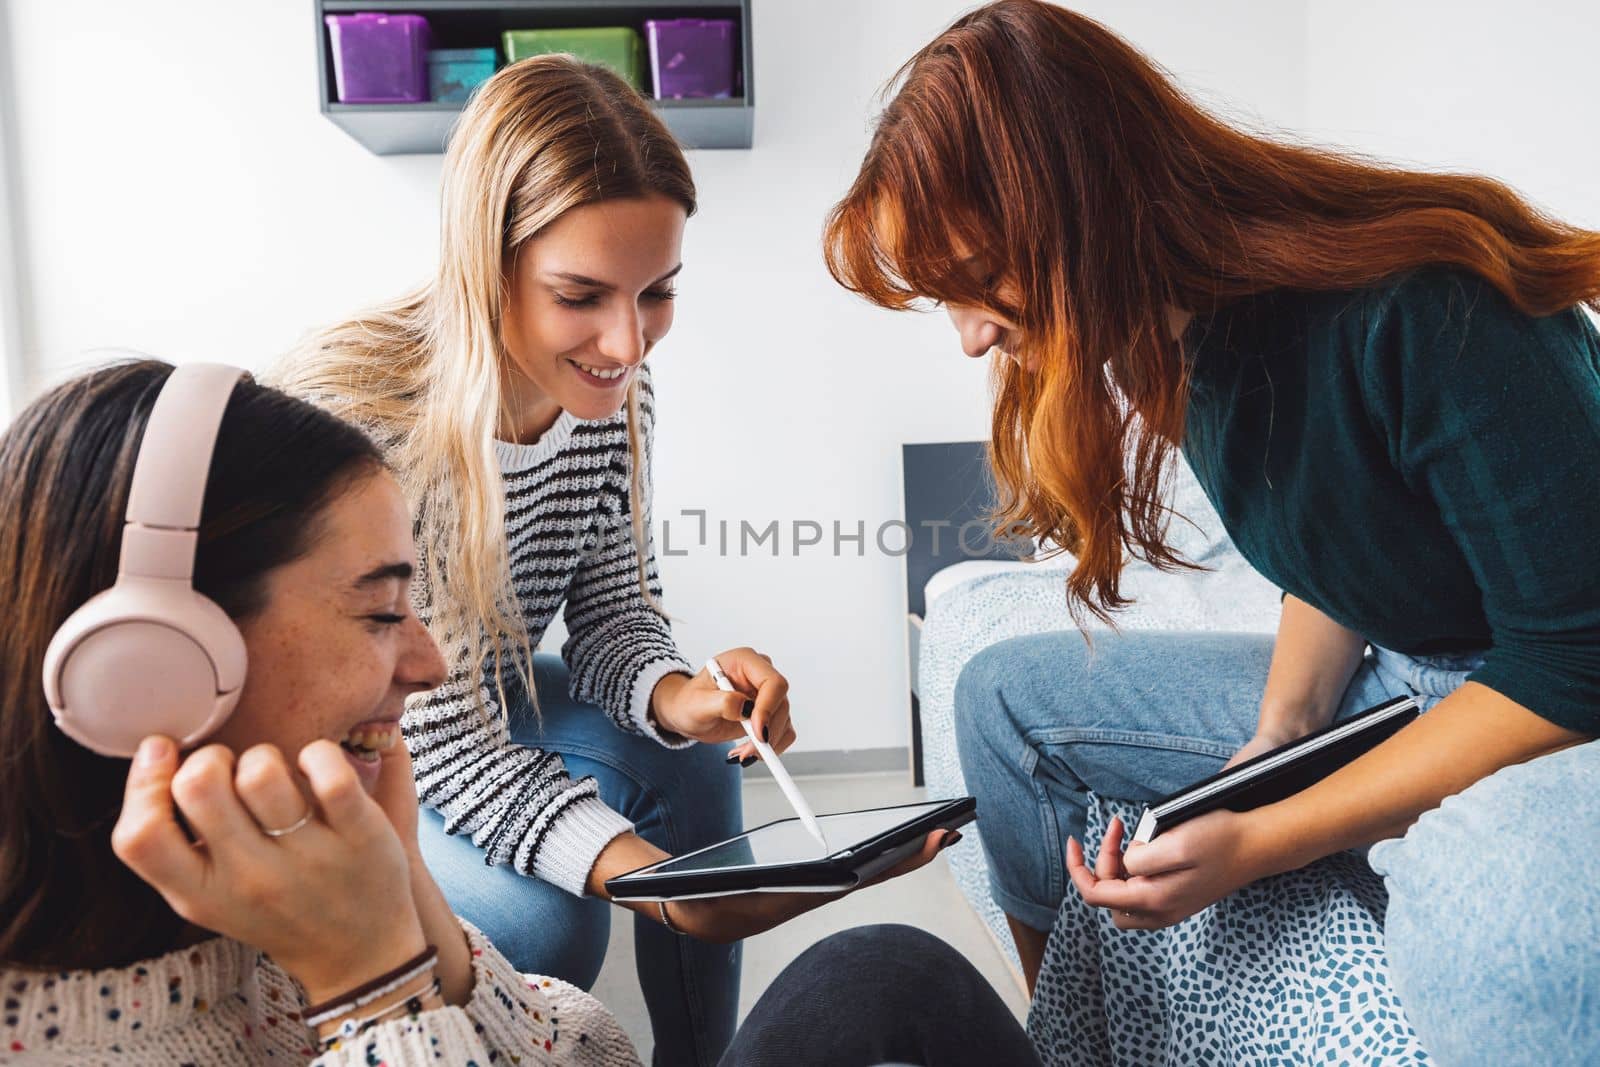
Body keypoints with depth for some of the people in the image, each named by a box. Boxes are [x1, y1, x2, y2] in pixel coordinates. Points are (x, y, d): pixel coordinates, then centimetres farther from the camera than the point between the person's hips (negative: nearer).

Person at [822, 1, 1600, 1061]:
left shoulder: (1432, 312, -28)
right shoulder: (1177, 334, -4)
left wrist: (1263, 840, -24)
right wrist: (1278, 731, -8)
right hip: (1385, 680, 8)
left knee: (1489, 900, -44)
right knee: (1007, 693, 7)